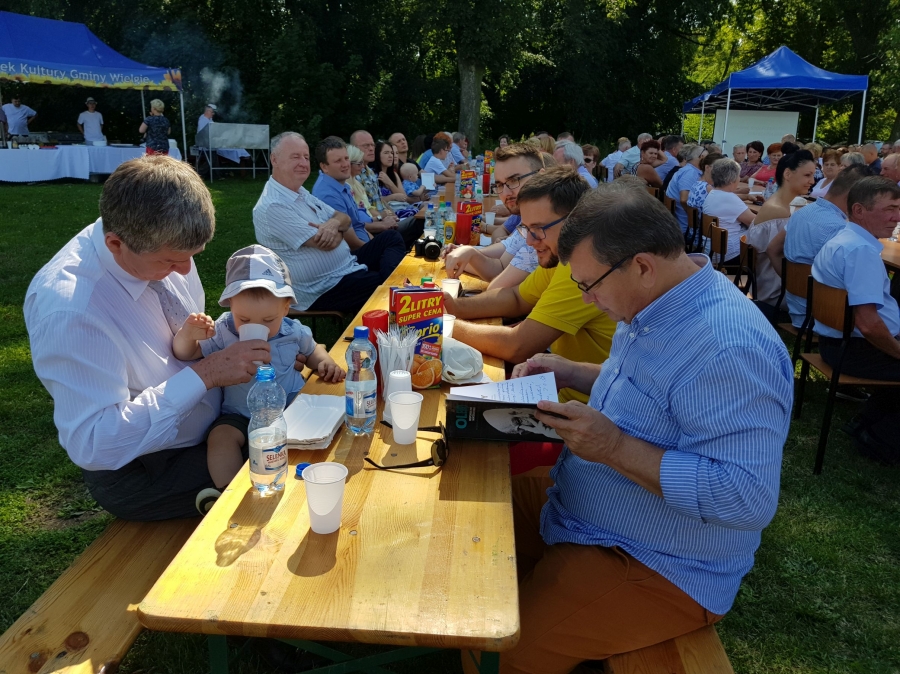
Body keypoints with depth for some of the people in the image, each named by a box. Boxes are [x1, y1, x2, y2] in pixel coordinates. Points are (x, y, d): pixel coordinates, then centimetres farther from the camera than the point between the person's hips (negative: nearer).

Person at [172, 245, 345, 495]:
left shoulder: (293, 332, -6)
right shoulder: (222, 331, -11)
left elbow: (312, 349, 17)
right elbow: (185, 354, -13)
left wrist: (324, 362, -6)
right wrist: (187, 334, -35)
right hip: (240, 415, 0)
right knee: (221, 435, -26)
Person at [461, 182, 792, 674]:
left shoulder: (729, 349, -31)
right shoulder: (652, 306, 0)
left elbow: (749, 497, -32)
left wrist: (615, 447, -34)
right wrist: (571, 373, 2)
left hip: (658, 570, -9)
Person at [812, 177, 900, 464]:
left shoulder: (843, 239, 10)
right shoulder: (862, 250, -24)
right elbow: (867, 324, -31)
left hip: (838, 339, 10)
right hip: (856, 349, -10)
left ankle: (868, 423, 30)